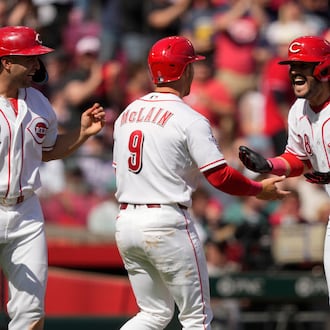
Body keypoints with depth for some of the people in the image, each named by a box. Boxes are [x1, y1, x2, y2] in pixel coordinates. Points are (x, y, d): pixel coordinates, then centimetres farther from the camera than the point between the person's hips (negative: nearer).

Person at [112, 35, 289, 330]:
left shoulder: (126, 115, 12)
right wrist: (260, 189, 4)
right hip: (166, 222, -7)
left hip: (125, 221, 7)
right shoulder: (189, 120, -10)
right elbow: (220, 176, -13)